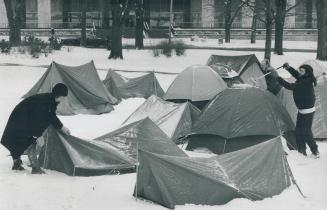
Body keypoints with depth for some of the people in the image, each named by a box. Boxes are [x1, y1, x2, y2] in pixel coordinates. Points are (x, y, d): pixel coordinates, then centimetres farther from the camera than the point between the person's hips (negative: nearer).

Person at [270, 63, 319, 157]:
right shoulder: (303, 79, -1)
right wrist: (289, 68, 4)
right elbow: (296, 75, 22)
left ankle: (315, 151, 15)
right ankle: (302, 150, 25)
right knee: (298, 130, 14)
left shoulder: (305, 82, -28)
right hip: (302, 110, 10)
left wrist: (277, 77, -33)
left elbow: (290, 86, -33)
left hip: (307, 111, -10)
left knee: (306, 132, 0)